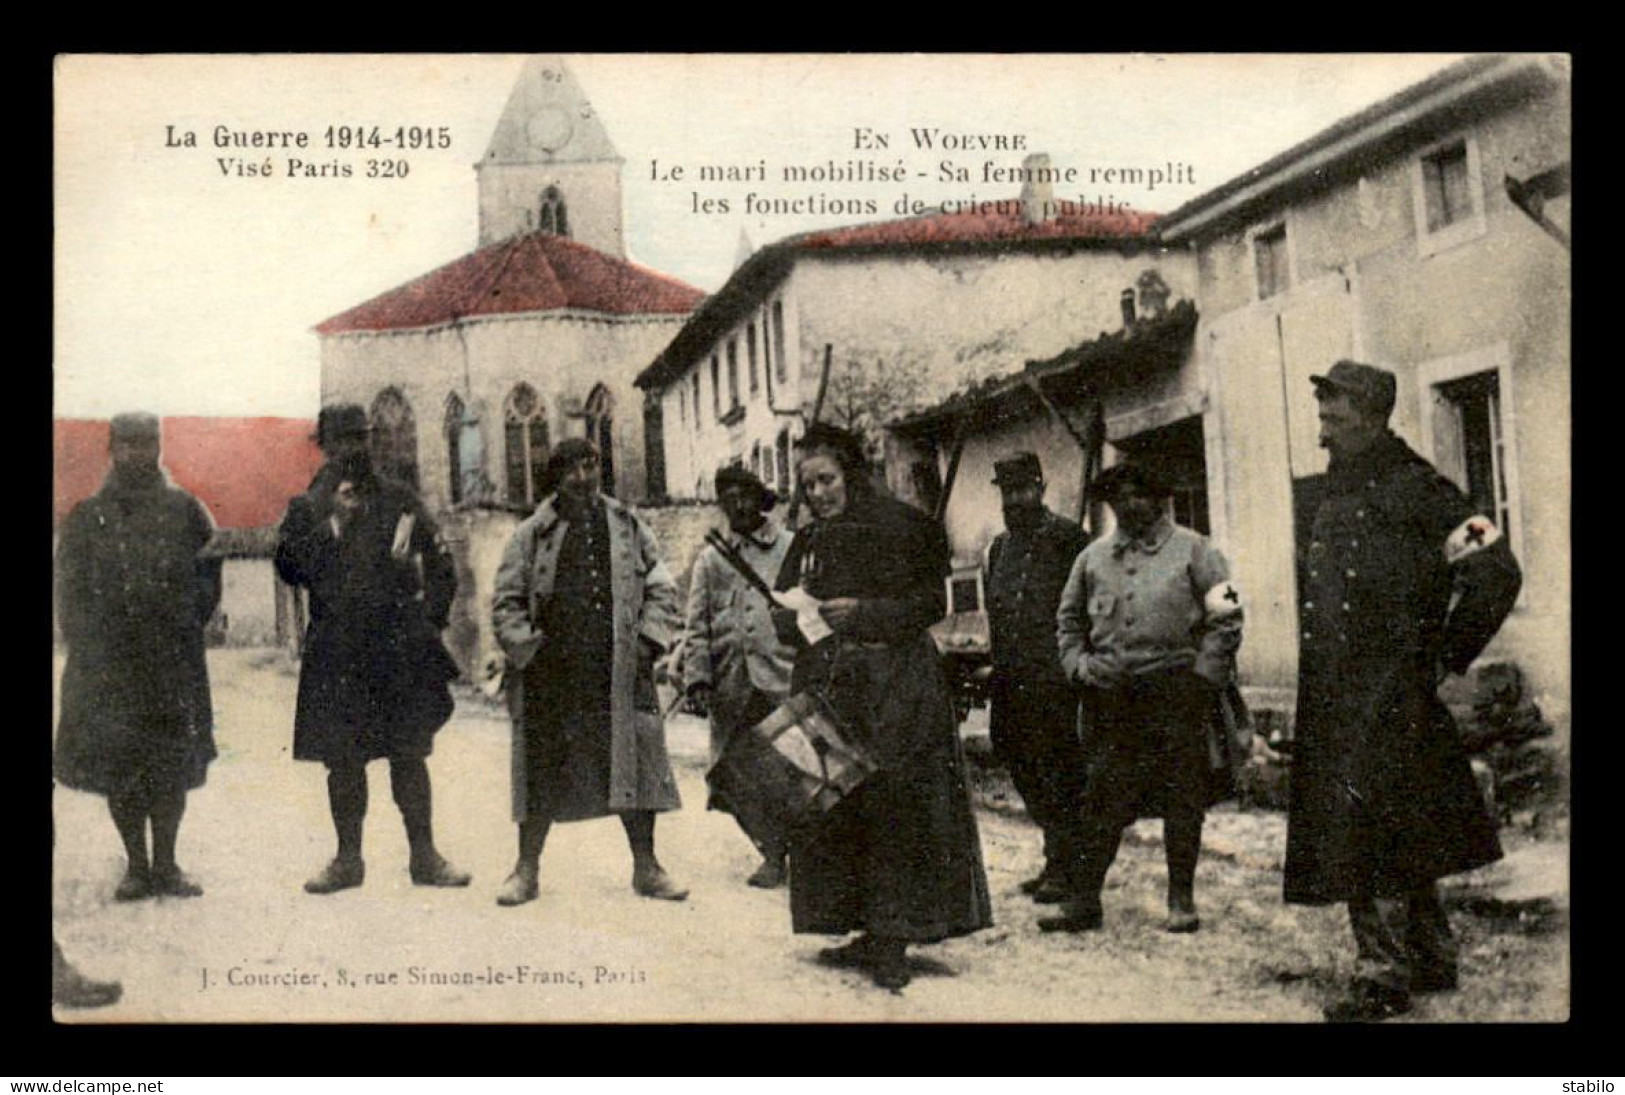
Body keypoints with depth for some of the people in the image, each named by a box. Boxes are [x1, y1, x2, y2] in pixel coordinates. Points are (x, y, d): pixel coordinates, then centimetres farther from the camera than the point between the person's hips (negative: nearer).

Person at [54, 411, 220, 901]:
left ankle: (166, 864, 17)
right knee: (116, 766, 4)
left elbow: (209, 574, 6)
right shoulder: (88, 516, 4)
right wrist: (87, 647, -2)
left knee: (172, 765, 4)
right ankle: (136, 866, 16)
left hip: (173, 662, 0)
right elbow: (69, 588, 5)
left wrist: (185, 629, 0)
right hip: (107, 662, 1)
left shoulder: (184, 510, 3)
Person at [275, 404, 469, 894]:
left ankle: (424, 854, 11)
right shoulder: (307, 508, 7)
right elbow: (289, 567, -6)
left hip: (401, 651, 0)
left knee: (410, 754, 3)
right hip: (337, 655, 0)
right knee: (343, 760, 5)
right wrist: (333, 525, -16)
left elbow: (440, 564, 13)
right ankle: (347, 858, 16)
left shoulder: (399, 499, 9)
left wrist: (430, 620, 4)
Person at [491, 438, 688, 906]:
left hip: (620, 670, 1)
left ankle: (645, 865, 14)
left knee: (636, 760, 2)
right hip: (552, 674, -1)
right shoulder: (532, 535, 5)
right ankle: (527, 867, 17)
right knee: (541, 768, 4)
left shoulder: (628, 528, 10)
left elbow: (661, 589, 11)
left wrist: (648, 641, -1)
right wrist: (527, 649, -4)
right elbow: (506, 601, 6)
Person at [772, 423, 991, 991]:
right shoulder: (808, 542, 17)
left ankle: (892, 942, -4)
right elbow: (782, 618, 15)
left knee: (893, 806, -8)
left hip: (895, 685, -6)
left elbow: (931, 601, -6)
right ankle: (870, 934, 11)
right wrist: (795, 611, -8)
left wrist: (863, 613, -16)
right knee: (833, 810, 3)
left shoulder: (902, 526, -1)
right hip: (826, 686, 6)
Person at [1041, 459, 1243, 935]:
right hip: (1111, 695, 3)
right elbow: (1069, 619, 21)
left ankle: (1181, 900, 13)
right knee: (1102, 797, 2)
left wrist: (1203, 677, -7)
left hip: (1174, 691, -2)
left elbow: (1226, 615, 1)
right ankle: (1085, 899, 8)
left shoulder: (1192, 550, 4)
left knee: (1182, 797, 2)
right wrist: (1081, 665, 4)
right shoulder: (1093, 557, 14)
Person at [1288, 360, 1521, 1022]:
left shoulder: (1413, 489, -11)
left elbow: (1495, 573, -14)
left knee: (1367, 836, -9)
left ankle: (1385, 975, -1)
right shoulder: (1339, 496, 15)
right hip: (1339, 700, 8)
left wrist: (1447, 657, -7)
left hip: (1389, 696, -8)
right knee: (1404, 840, 15)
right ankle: (1432, 960, 26)